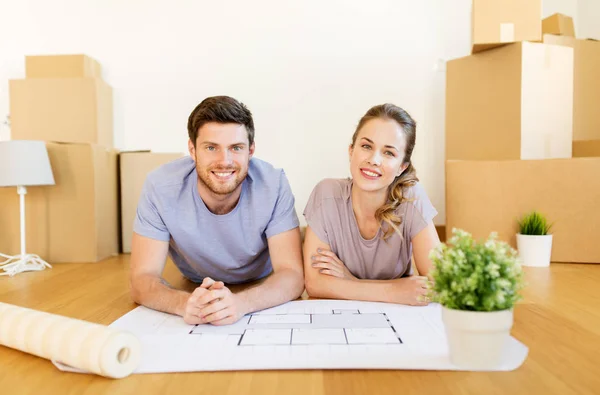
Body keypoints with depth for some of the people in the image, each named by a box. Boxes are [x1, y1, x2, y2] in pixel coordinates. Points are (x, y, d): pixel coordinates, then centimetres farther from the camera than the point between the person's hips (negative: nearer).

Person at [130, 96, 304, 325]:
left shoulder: (274, 184, -25)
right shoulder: (160, 186, -24)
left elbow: (292, 275, -26)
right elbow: (141, 279, -23)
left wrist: (240, 303, -48)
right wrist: (186, 304, -46)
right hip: (194, 292, 1)